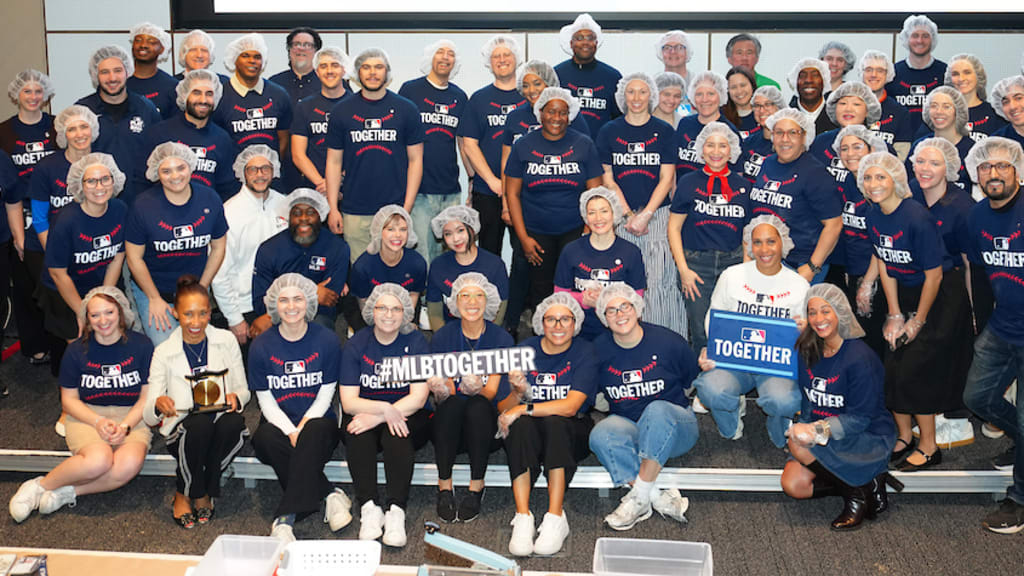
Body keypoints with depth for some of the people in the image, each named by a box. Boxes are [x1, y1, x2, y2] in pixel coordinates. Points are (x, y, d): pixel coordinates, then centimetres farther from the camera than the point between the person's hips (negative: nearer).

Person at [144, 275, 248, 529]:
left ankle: (204, 491, -9)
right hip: (183, 428, -1)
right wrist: (158, 404, -27)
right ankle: (184, 494, -9)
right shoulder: (164, 353, 2)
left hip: (222, 419, 1)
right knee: (200, 424, -36)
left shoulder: (226, 340, 6)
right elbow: (148, 416, -2)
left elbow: (243, 390, 10)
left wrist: (235, 398, -15)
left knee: (233, 423, -34)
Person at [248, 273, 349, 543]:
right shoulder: (261, 345, 1)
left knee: (313, 435, -36)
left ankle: (285, 518, -37)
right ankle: (330, 495, -25)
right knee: (266, 439, -33)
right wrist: (290, 432, -15)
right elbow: (265, 400, 0)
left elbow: (326, 394, 0)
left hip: (317, 421, -1)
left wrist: (303, 427, -16)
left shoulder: (327, 340, 0)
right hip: (278, 423, 1)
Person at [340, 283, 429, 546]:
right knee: (356, 431, -31)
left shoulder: (415, 342, -3)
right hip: (365, 414, 1)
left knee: (395, 434, -33)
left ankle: (396, 511, -37)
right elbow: (348, 401, -6)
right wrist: (383, 408, -26)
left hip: (408, 418, -1)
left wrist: (377, 418, -23)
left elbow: (418, 398, -11)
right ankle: (369, 508, -34)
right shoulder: (356, 344, 1)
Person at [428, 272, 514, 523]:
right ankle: (444, 486, -23)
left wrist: (477, 388, -33)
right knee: (452, 402, -31)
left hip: (486, 425, 0)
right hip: (449, 426, 1)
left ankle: (476, 487, -23)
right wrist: (441, 390, -31)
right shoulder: (442, 337, 0)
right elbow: (447, 389, -6)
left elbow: (492, 392, -9)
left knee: (478, 405, -32)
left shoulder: (501, 338, -2)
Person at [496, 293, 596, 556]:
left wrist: (524, 409, -23)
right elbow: (503, 409, -2)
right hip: (527, 437, 2)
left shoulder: (583, 352, -5)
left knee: (555, 422, -33)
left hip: (571, 433, -1)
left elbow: (570, 406, -18)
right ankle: (523, 518, -35)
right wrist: (517, 393, -24)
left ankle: (555, 517, -34)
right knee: (521, 424, -31)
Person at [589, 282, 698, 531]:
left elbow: (693, 381, 12)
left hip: (674, 427, -2)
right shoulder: (599, 349, 2)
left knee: (658, 410, -38)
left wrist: (696, 406, 4)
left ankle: (639, 496, -31)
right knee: (601, 435, -32)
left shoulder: (667, 341, -5)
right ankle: (660, 498, -32)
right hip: (627, 426, 2)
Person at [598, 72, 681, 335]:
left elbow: (666, 178, 2)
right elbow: (607, 179, 5)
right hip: (620, 216, 1)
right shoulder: (609, 131, 8)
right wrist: (628, 214, -5)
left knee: (658, 281, -7)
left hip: (657, 215, -1)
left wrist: (645, 215, -9)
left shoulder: (664, 131, 6)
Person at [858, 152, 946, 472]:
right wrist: (894, 316, -2)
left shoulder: (918, 218, -24)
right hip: (900, 298, 6)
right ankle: (904, 437, 26)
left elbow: (934, 275, -19)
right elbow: (885, 268, 2)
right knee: (892, 369, 7)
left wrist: (917, 321, -13)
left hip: (932, 302, -6)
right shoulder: (874, 218, -3)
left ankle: (929, 447, 12)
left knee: (915, 371, -5)